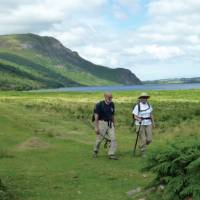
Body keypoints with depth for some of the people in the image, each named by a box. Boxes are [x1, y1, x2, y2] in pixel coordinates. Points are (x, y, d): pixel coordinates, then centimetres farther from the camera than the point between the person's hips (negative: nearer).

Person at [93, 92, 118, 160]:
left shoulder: (112, 104, 6)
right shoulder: (100, 105, -11)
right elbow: (96, 116, -12)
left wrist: (113, 123, 17)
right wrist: (96, 127, -17)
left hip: (110, 124, 5)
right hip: (102, 123, -4)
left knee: (113, 138, -8)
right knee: (99, 139, 6)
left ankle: (111, 154, -4)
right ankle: (95, 151, 31)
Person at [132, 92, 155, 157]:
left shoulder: (148, 105, 7)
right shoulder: (137, 106, -9)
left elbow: (151, 114, 16)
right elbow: (135, 116, -11)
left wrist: (153, 122, 16)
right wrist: (138, 119, -30)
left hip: (148, 124, 4)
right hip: (140, 124, -4)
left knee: (149, 139, -1)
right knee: (142, 139, -5)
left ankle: (142, 146, 30)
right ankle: (143, 153, 11)